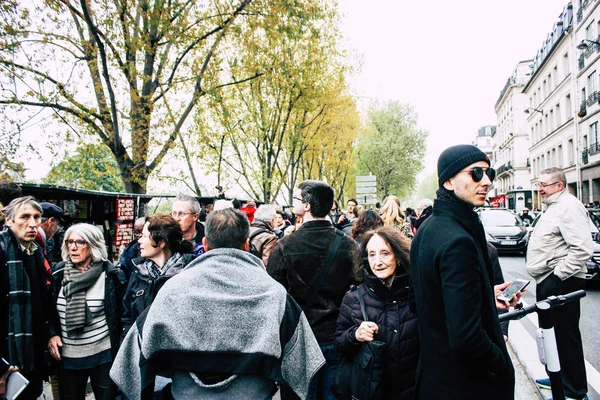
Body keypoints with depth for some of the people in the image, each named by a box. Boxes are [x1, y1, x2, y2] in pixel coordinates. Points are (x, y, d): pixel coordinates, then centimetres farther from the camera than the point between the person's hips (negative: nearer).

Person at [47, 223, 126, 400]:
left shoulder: (111, 274, -10)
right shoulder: (58, 273, 2)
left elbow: (124, 312, -6)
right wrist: (52, 334, -2)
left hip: (103, 356, -4)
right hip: (67, 357, 4)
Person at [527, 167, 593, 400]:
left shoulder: (569, 207, -16)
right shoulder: (553, 207, 18)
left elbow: (583, 249, -26)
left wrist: (558, 275, -22)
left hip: (560, 283, -11)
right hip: (547, 282, 11)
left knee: (565, 335, -2)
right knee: (550, 333, 19)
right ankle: (558, 378, 34)